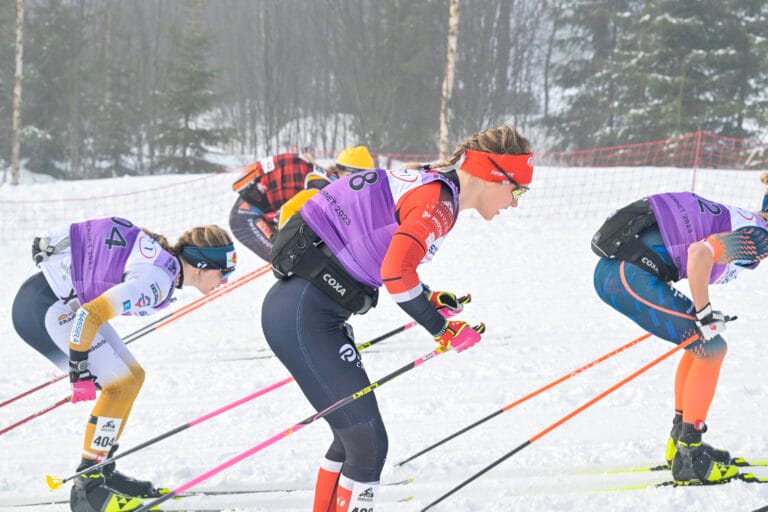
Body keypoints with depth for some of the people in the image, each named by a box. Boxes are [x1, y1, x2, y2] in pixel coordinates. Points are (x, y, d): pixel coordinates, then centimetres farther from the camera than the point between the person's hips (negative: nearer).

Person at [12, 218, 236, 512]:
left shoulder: (163, 257, 6)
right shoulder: (157, 282, -23)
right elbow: (89, 315, -28)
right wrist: (80, 372, -21)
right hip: (41, 309, -10)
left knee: (132, 376, 11)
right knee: (122, 384, -12)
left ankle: (100, 472, 20)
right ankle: (87, 488, -4)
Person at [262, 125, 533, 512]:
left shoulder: (425, 182, 14)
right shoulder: (439, 201, -14)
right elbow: (396, 271, -26)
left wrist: (429, 299, 14)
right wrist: (442, 329, -13)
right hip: (304, 318, -10)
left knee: (355, 434, 19)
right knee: (368, 442, -7)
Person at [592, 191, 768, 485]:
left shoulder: (742, 224, 22)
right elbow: (699, 252, -23)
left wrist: (704, 316, 24)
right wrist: (704, 313, -14)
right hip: (630, 276, -10)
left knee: (703, 342, 21)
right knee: (711, 349, -2)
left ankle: (680, 442, 29)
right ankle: (689, 460, 1)